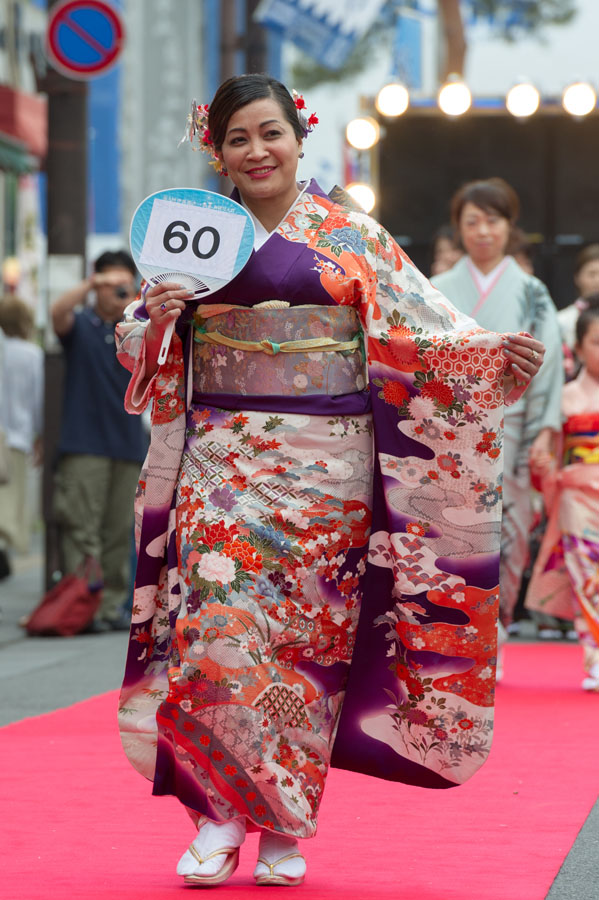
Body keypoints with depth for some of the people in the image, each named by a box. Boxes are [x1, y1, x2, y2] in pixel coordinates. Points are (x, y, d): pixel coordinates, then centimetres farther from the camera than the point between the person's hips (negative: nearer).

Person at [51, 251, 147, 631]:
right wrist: (91, 283, -33)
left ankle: (112, 607, 9)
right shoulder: (81, 325, 4)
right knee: (82, 530, -8)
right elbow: (59, 314, -17)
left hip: (128, 443, 4)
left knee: (120, 534, 5)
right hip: (85, 444, -3)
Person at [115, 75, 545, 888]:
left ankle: (286, 828, 14)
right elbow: (138, 348, 11)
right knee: (218, 631, -13)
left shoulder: (354, 237, 5)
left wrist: (496, 358, -19)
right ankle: (220, 815, 1)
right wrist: (156, 319, -12)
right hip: (224, 463, 1)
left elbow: (426, 331, -1)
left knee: (309, 637, 1)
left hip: (326, 471, 0)